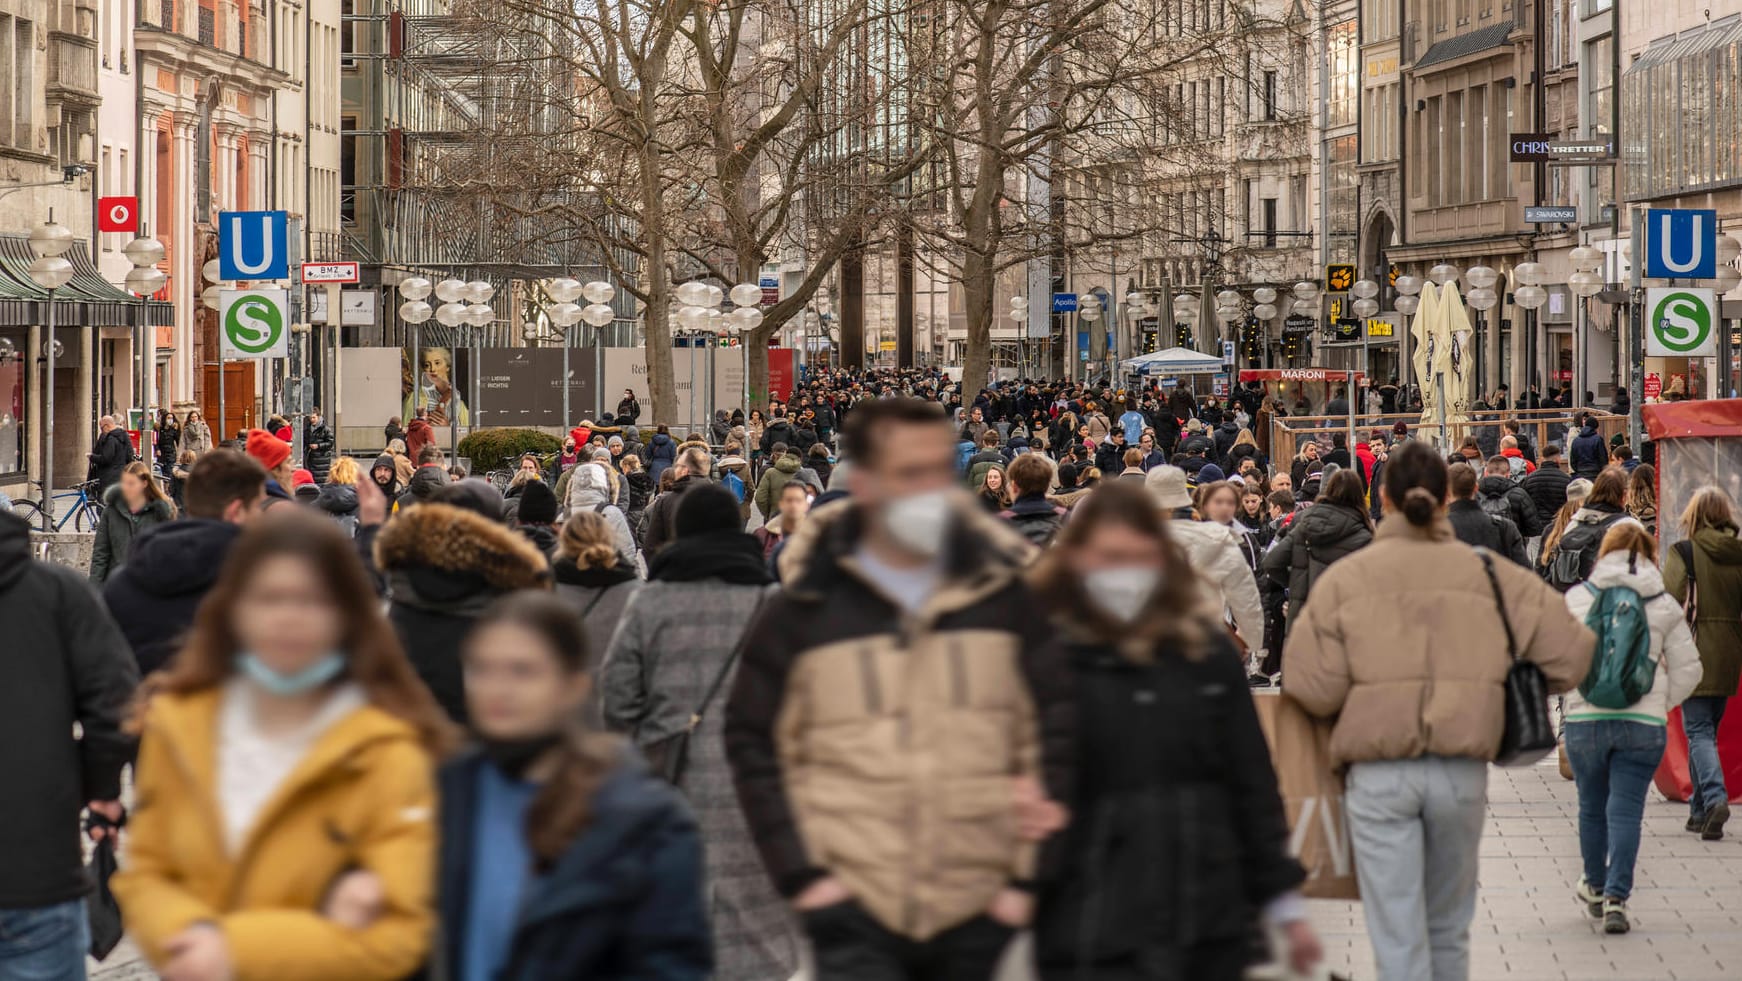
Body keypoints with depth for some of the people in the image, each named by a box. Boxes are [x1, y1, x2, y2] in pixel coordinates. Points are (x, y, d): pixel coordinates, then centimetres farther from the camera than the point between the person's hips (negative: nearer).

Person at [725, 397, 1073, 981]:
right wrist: (800, 873, -4)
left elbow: (1058, 733, 6)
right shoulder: (804, 609, 1)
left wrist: (1031, 872, 0)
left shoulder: (1007, 595, 4)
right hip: (854, 909, -2)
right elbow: (753, 744, 5)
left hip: (975, 910, 2)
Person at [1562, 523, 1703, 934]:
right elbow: (1688, 669, 4)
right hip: (1643, 725, 0)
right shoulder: (1665, 606, 2)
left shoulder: (1576, 599, 0)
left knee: (1592, 807, 17)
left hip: (1585, 720, 1)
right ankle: (1615, 898, -9)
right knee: (1626, 810, 1)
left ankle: (1595, 886, 33)